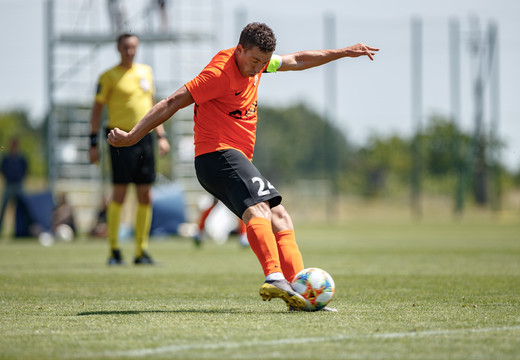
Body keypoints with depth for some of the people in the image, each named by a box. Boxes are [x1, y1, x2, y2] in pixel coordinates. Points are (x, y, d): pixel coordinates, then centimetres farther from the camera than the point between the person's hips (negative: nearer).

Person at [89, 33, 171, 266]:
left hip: (144, 136, 5)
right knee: (119, 194, -9)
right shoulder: (109, 76, -1)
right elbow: (97, 109, 0)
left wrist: (161, 135, 16)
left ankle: (141, 251, 9)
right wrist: (93, 143, -6)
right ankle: (114, 251, -4)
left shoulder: (146, 71, 15)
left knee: (145, 196, 3)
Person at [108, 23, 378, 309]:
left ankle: (300, 294, -4)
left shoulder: (256, 61, 12)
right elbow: (173, 103, -13)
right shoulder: (220, 73, -16)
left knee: (280, 219, 4)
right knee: (258, 209, -31)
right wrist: (132, 136, -10)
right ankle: (275, 278, -51)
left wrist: (344, 52, 29)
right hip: (218, 154, -10)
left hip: (237, 158, 10)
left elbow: (297, 61, 28)